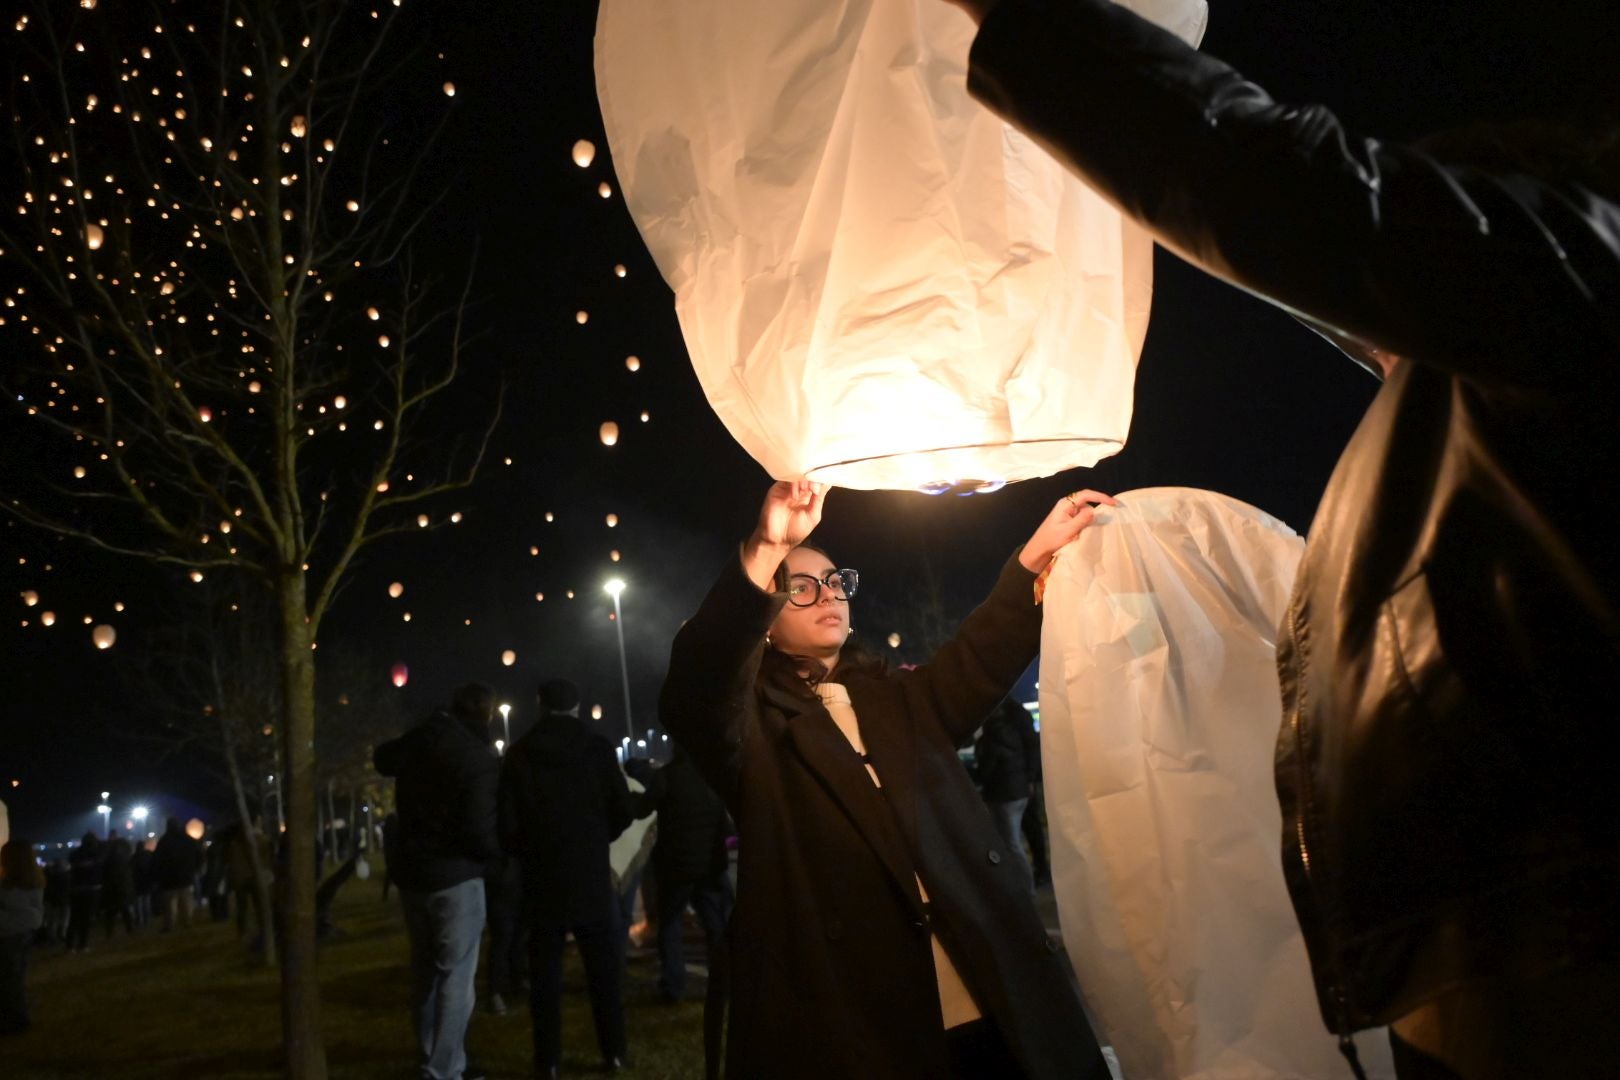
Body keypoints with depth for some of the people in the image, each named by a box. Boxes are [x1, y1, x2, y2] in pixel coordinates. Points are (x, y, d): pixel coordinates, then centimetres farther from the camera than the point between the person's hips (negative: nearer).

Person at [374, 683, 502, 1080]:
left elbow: (382, 758, 25)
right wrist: (504, 848, -3)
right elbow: (480, 832, -22)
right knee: (455, 976, -2)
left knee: (425, 970, 17)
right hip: (456, 875, -7)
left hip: (411, 871, 7)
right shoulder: (480, 757, -18)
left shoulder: (417, 740, 2)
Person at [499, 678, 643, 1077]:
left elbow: (507, 824, -6)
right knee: (605, 968, 9)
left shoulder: (519, 754, -3)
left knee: (545, 970, 8)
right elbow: (624, 812, -3)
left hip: (542, 877, 1)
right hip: (591, 874, 0)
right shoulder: (597, 746, -3)